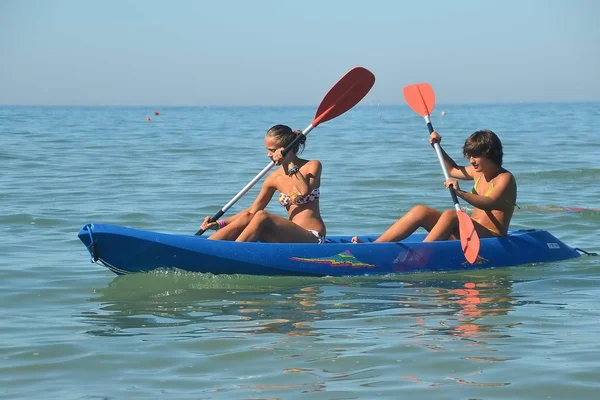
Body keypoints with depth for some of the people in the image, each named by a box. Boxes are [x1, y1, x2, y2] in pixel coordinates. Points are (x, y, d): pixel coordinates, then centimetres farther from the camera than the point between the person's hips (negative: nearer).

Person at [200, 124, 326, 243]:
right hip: (292, 236, 5)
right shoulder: (275, 178, 8)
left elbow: (304, 192, -24)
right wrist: (219, 224, -2)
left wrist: (291, 164, -17)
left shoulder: (313, 166, -3)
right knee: (246, 218, -15)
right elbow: (252, 211, 9)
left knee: (262, 217, -26)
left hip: (313, 238, -5)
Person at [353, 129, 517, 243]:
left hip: (490, 238, -9)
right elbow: (453, 170, 38)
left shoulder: (505, 179, -9)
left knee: (450, 215, -34)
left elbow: (490, 203, -29)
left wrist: (461, 193, -43)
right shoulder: (479, 172, 17)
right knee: (420, 211, -6)